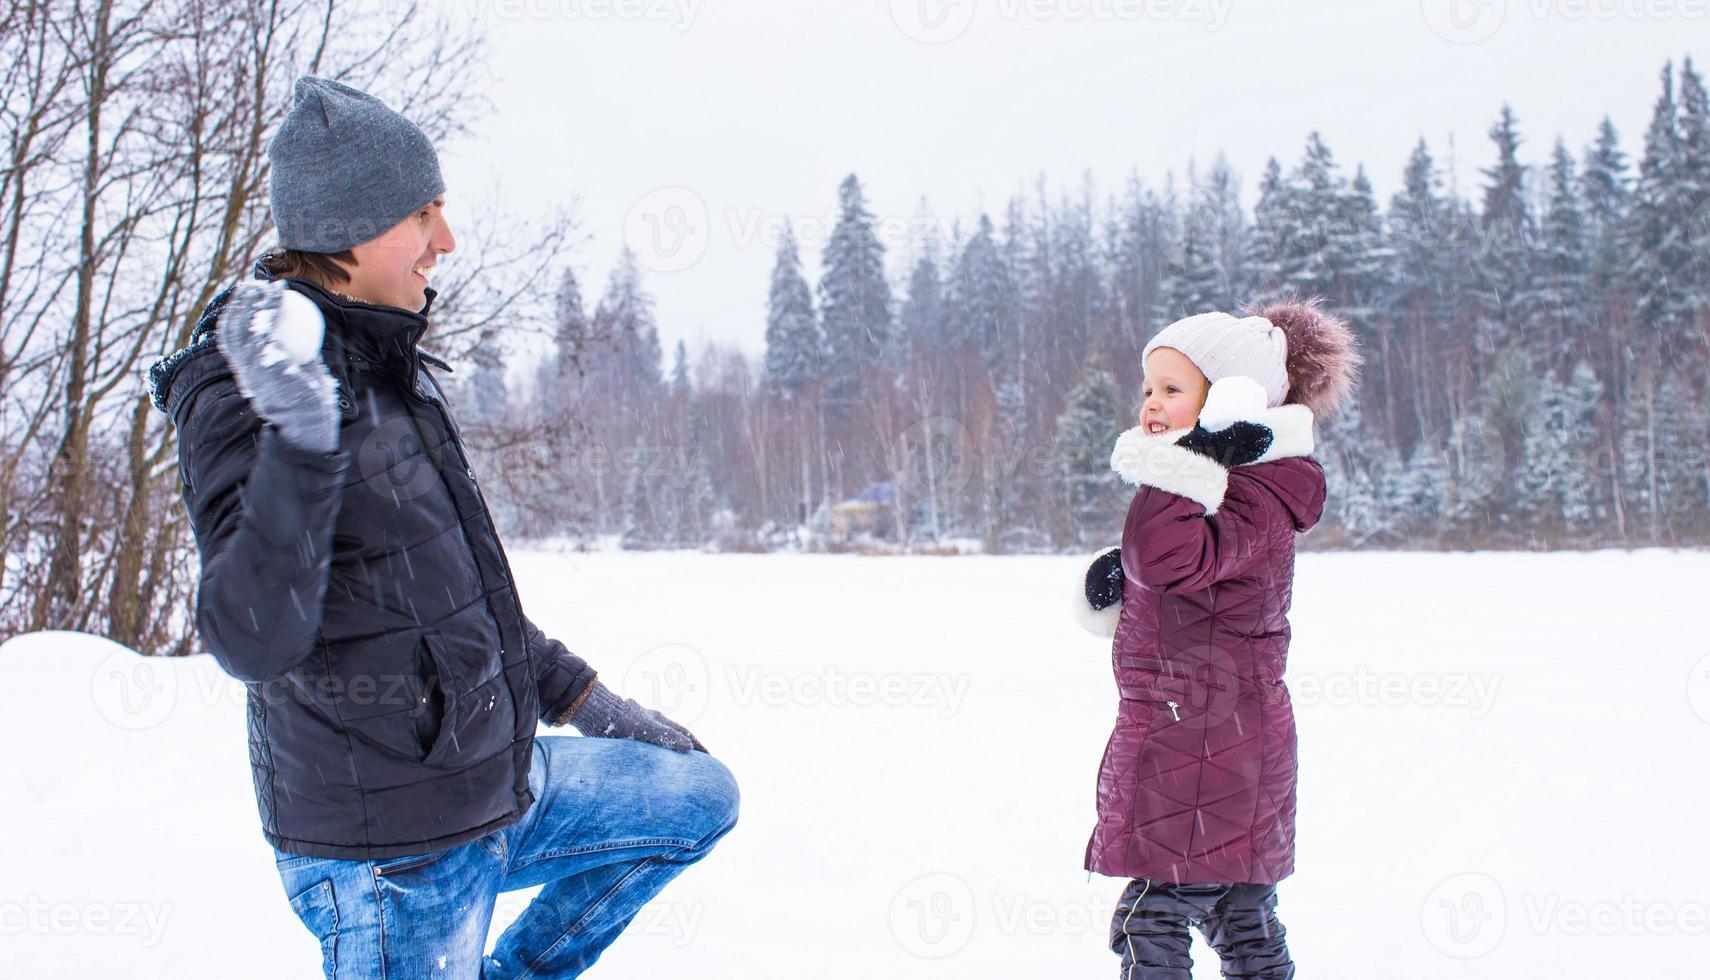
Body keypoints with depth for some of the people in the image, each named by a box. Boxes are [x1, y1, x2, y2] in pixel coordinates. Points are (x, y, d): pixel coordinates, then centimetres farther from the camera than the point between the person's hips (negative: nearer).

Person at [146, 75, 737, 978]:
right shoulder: (239, 397, -19)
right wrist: (301, 446, -41)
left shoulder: (385, 372, 10)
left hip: (497, 790, 9)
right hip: (391, 853, -9)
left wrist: (589, 703, 21)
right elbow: (252, 642, -30)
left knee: (699, 796, 19)